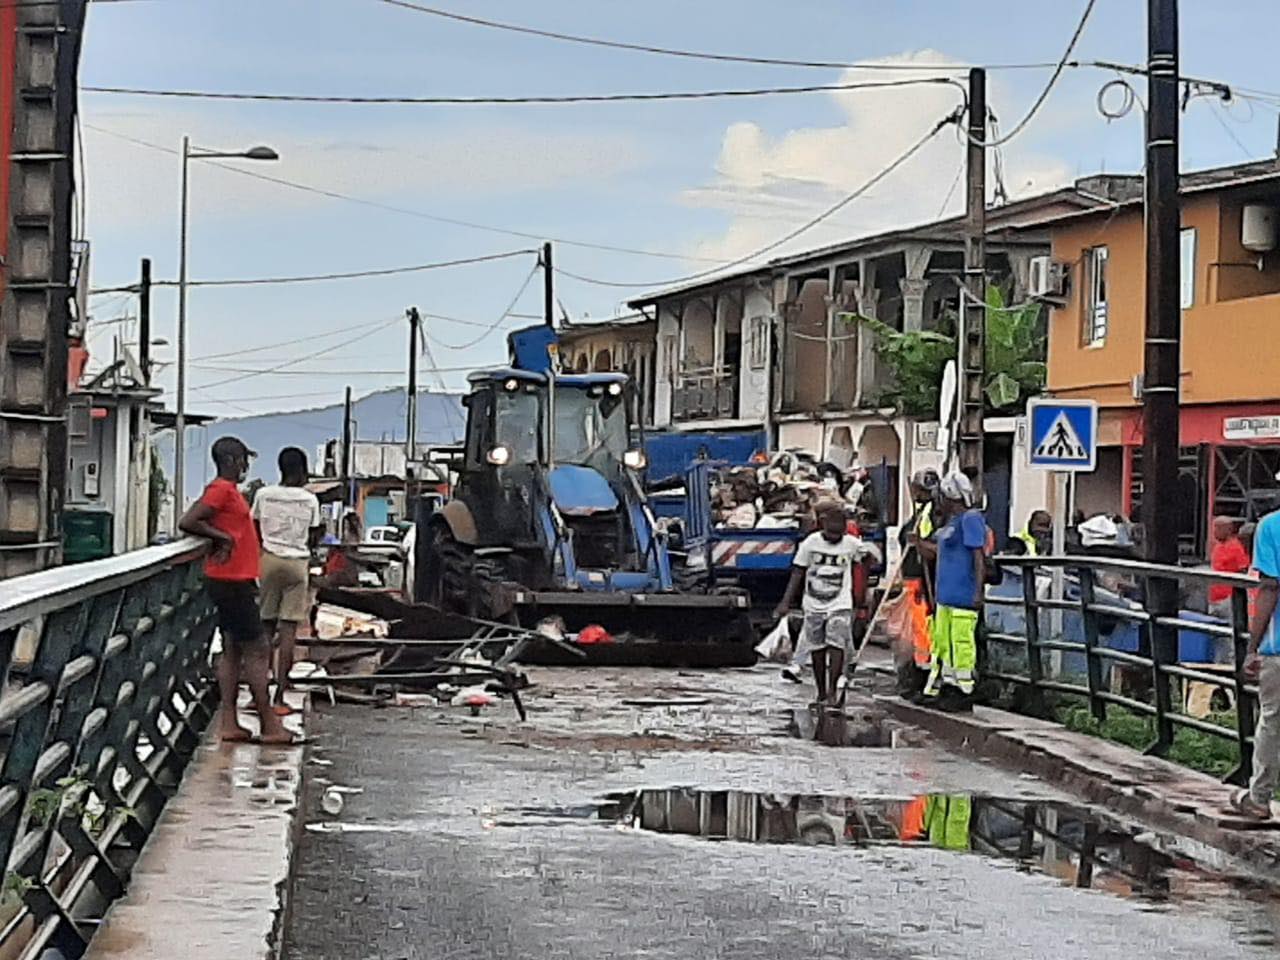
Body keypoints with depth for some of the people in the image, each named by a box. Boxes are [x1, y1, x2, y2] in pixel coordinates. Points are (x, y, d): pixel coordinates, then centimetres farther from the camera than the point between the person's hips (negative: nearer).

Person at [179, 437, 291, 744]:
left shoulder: (230, 490, 15)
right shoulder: (221, 490, -14)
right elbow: (187, 523, -22)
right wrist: (223, 537, -16)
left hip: (235, 581, 10)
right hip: (231, 581, -10)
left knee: (233, 650, 9)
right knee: (258, 650, -7)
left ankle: (230, 723, 9)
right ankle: (269, 725, -5)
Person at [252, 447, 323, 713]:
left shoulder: (264, 495, 1)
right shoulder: (310, 500, -2)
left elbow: (255, 530, 7)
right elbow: (312, 539, 4)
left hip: (269, 559, 2)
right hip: (297, 562, -2)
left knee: (266, 625, 9)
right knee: (289, 627, -1)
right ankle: (279, 695, -4)